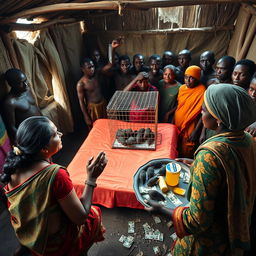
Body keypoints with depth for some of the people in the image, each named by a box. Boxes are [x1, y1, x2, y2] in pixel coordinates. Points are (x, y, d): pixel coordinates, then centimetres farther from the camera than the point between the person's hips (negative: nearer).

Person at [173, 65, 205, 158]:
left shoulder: (201, 91, -15)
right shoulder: (182, 88, 4)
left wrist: (196, 132, -18)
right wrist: (173, 122, 11)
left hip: (189, 129, -6)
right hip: (177, 126, 6)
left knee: (186, 155, 7)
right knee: (176, 151, 17)